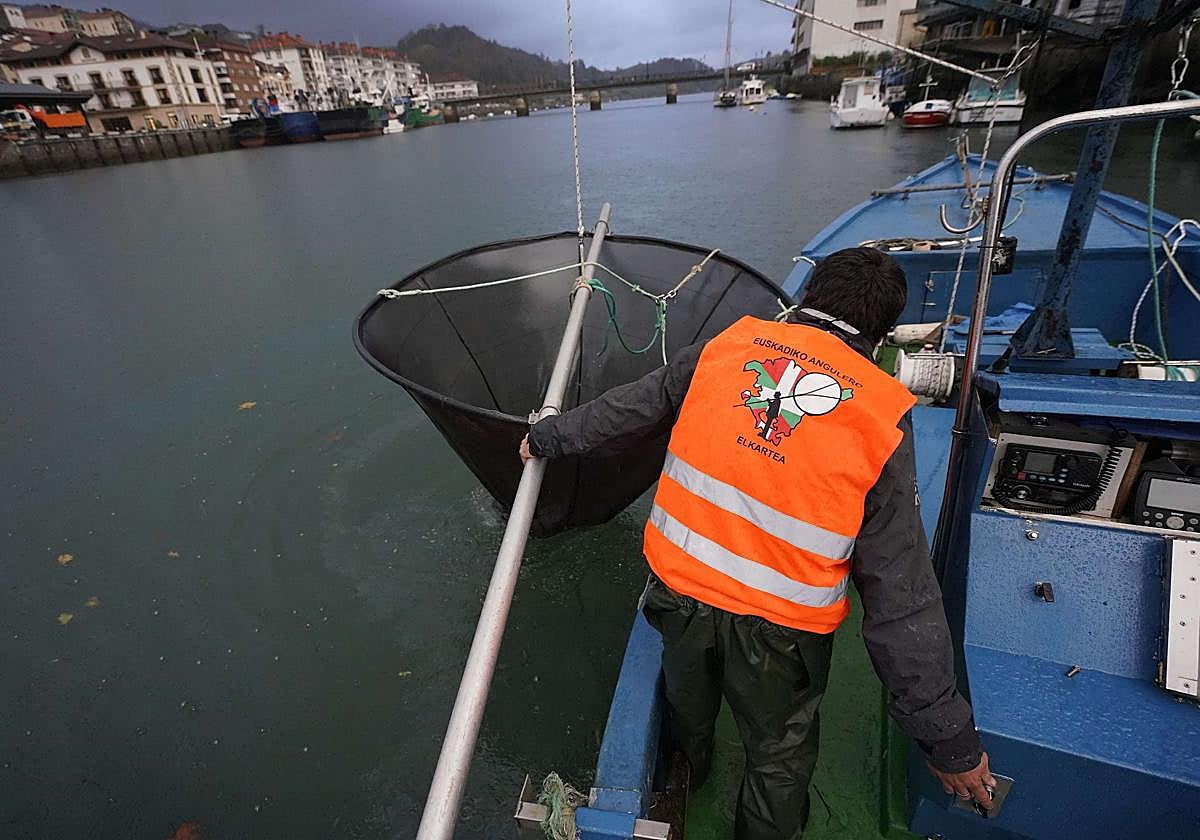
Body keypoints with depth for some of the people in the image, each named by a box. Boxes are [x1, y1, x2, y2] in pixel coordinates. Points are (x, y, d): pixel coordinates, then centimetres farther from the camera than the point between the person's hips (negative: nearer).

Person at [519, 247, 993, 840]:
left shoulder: (727, 346, -7)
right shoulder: (883, 420, -12)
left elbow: (627, 411, 5)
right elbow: (901, 596, -12)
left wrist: (549, 437, 24)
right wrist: (950, 739, -1)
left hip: (678, 588, 4)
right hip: (778, 629, -3)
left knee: (688, 706, 36)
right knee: (779, 762, 29)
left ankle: (686, 774, 67)